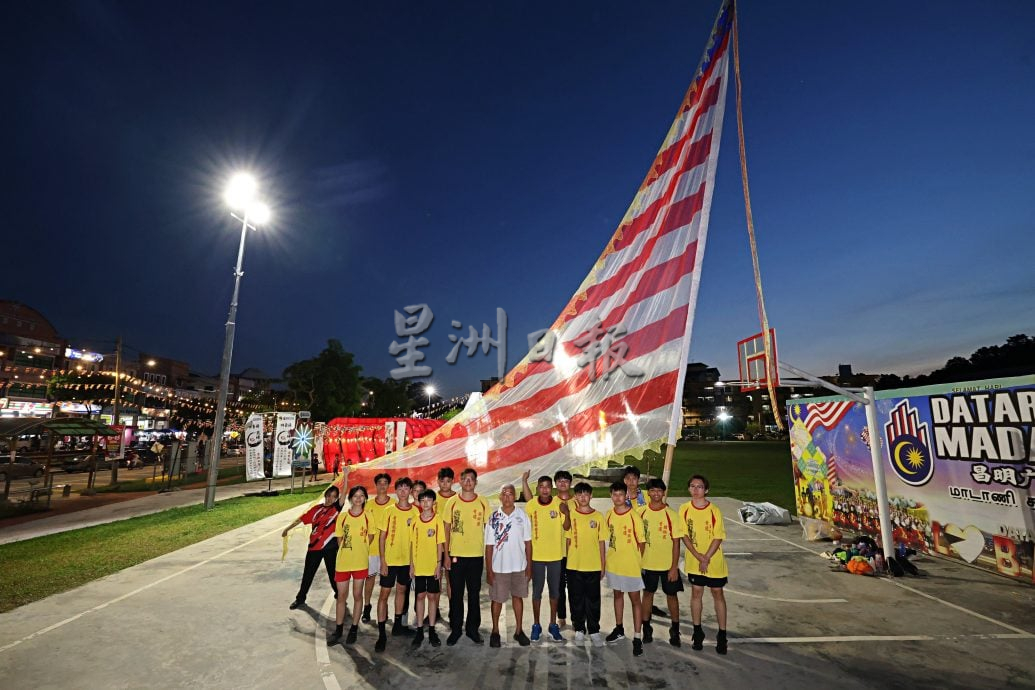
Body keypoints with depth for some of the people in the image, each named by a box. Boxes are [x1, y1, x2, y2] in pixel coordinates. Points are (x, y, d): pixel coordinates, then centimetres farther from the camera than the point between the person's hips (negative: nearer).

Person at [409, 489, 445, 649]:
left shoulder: (438, 519, -6)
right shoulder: (415, 520, 1)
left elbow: (440, 543, -5)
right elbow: (413, 543, 5)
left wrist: (439, 564, -8)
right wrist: (411, 565, 2)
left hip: (432, 565, -2)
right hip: (418, 565, 2)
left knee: (432, 596, 7)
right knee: (420, 596, 9)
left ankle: (431, 630, 20)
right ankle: (420, 631, 20)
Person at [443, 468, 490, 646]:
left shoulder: (483, 503, -2)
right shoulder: (452, 502, -3)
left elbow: (487, 529, 4)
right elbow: (447, 529, 2)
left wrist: (488, 555, 2)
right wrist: (446, 555, -1)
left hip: (476, 556, 0)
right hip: (456, 555, 0)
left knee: (474, 594, 11)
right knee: (456, 594, 10)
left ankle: (473, 629, 27)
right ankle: (455, 629, 26)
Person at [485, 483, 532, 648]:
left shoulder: (522, 515, -4)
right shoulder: (493, 517, -7)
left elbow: (528, 542, 1)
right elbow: (489, 546, -5)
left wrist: (529, 566, 0)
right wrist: (489, 570, -6)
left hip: (519, 566, 1)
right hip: (499, 567, -1)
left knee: (517, 597, 14)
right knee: (497, 599, 11)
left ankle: (519, 630, 30)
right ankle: (495, 631, 29)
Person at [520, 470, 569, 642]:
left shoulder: (559, 503, -10)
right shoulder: (531, 504, -9)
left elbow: (566, 527, -7)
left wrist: (567, 513, -24)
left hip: (555, 555, 1)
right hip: (536, 555, 0)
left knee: (555, 591, 14)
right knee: (537, 591, 11)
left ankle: (553, 625, 29)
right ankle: (536, 625, 26)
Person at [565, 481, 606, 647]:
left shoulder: (598, 516, -1)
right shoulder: (570, 515, -3)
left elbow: (601, 543, 4)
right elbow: (567, 541, 2)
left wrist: (603, 566, 4)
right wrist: (566, 561, 0)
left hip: (594, 566, 0)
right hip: (574, 566, 0)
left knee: (593, 601, 9)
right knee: (577, 601, 10)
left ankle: (594, 631, 24)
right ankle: (579, 630, 26)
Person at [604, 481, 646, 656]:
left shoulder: (634, 516, -15)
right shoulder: (608, 515, -2)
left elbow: (641, 541, -8)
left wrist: (638, 561, -7)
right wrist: (608, 558, 7)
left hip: (631, 565, -5)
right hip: (613, 564, 5)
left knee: (635, 599, 5)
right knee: (617, 595, 20)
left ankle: (637, 638, 15)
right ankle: (619, 629, 37)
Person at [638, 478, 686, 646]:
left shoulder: (671, 514, -11)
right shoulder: (641, 512, -5)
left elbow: (676, 542, -9)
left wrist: (674, 567, -11)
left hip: (668, 564, -1)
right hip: (647, 563, 2)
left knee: (672, 595, 10)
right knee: (647, 593, 12)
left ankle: (675, 630, 29)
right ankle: (646, 628, 28)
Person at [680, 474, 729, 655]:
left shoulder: (714, 510, -13)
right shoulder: (684, 509, -7)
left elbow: (718, 538, -11)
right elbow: (684, 535, -6)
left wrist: (706, 558, -16)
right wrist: (698, 556, -15)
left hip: (714, 560, -2)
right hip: (694, 561, 2)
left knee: (718, 593, 8)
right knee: (696, 593, 11)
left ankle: (722, 635, 21)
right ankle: (697, 631, 25)